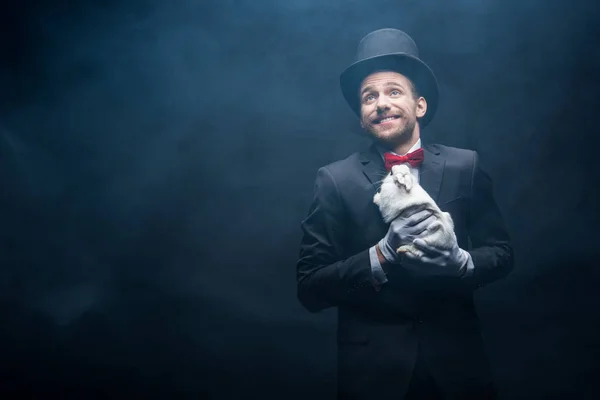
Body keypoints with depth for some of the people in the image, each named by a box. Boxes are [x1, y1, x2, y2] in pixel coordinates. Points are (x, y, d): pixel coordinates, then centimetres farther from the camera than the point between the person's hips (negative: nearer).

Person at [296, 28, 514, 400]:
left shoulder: (465, 167, -2)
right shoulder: (335, 180, -7)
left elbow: (502, 253, 3)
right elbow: (310, 288, -9)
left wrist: (460, 260, -18)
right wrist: (382, 254, -22)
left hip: (457, 363, 2)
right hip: (374, 370, -1)